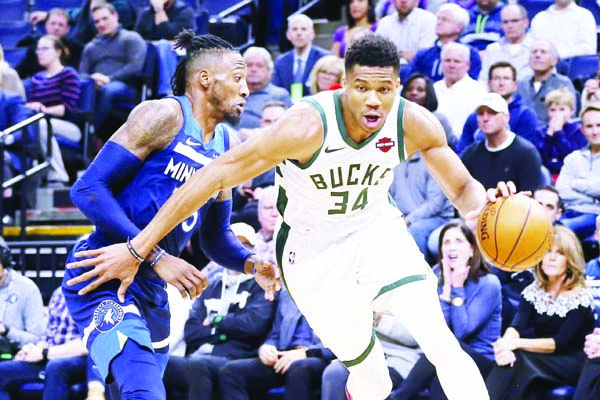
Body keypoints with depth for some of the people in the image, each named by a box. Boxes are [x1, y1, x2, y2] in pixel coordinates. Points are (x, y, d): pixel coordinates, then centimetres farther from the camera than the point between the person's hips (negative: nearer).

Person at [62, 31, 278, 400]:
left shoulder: (225, 147, 15)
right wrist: (157, 257, -21)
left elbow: (215, 236, 25)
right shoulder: (164, 115, -9)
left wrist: (251, 264, 1)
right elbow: (88, 189, -16)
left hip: (153, 290, 9)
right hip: (105, 279, -9)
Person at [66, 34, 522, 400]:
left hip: (377, 230, 3)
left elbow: (462, 187, -6)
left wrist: (484, 202, -33)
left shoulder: (415, 123, -21)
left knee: (442, 343, -14)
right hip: (314, 252, -3)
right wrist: (136, 250, -32)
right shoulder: (308, 125, -33)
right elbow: (215, 176, -31)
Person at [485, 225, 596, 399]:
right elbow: (517, 326, -10)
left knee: (518, 360, -32)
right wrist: (506, 343, -34)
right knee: (508, 358, -31)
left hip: (572, 364, -4)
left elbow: (560, 343, -17)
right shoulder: (533, 292, 7)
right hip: (542, 360, 4)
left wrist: (517, 343, -29)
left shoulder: (581, 296, -8)